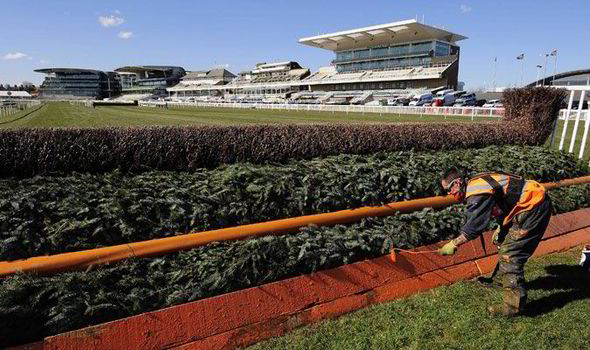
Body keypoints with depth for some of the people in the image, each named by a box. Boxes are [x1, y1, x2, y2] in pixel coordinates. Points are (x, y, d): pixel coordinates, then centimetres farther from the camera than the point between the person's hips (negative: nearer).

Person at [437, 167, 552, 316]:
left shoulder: (477, 192, -22)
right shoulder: (477, 183, 8)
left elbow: (474, 227, -20)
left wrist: (454, 244, -11)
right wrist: (500, 229, 13)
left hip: (534, 208, -10)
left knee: (509, 255, -9)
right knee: (501, 240, 22)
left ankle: (513, 305, -2)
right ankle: (505, 279, 40)